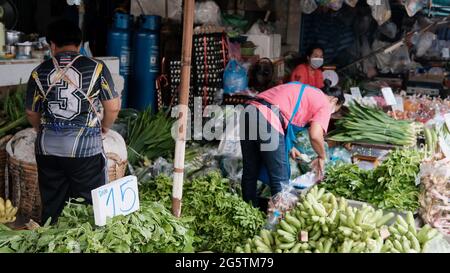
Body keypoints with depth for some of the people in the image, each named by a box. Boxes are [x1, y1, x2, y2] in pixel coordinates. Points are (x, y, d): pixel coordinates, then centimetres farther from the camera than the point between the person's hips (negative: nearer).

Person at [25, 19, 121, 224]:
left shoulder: (39, 73, 2)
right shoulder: (96, 68, -5)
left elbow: (31, 114, 11)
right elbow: (113, 107, -2)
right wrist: (104, 127, 17)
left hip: (48, 148, 3)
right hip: (85, 149, -3)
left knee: (51, 207, 15)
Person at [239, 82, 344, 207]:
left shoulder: (302, 91, 32)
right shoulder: (325, 104, 8)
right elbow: (315, 136, -7)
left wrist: (290, 147, 29)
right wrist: (322, 157, 12)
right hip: (268, 119, -9)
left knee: (250, 173, 18)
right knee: (280, 179, 3)